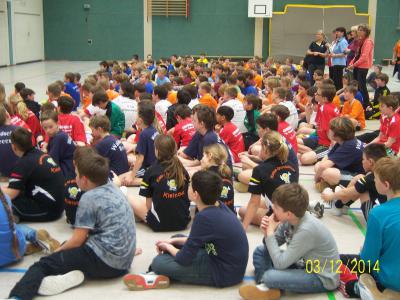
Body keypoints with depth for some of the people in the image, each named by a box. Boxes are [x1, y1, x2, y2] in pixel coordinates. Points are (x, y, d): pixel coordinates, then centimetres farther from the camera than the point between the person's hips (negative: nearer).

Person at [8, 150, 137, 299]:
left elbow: (77, 240, -7)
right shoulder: (114, 189, 14)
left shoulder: (89, 198, -8)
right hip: (124, 262, 9)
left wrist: (56, 252, 9)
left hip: (105, 260, -8)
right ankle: (73, 271, -3)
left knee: (44, 264, -5)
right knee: (67, 246, 27)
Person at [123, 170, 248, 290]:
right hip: (226, 260, 9)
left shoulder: (204, 217, -27)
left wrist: (168, 247, 1)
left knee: (158, 262, -15)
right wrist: (173, 241, 8)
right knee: (176, 243, 16)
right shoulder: (219, 207, 0)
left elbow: (184, 259, -19)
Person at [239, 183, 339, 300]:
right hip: (305, 263, 9)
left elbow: (280, 263, -29)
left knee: (270, 276, -31)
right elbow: (274, 244, 4)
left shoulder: (306, 230, -33)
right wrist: (267, 233, -18)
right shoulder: (290, 219, -10)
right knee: (260, 251, 6)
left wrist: (270, 233, -23)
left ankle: (268, 283, -1)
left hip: (323, 278, -9)